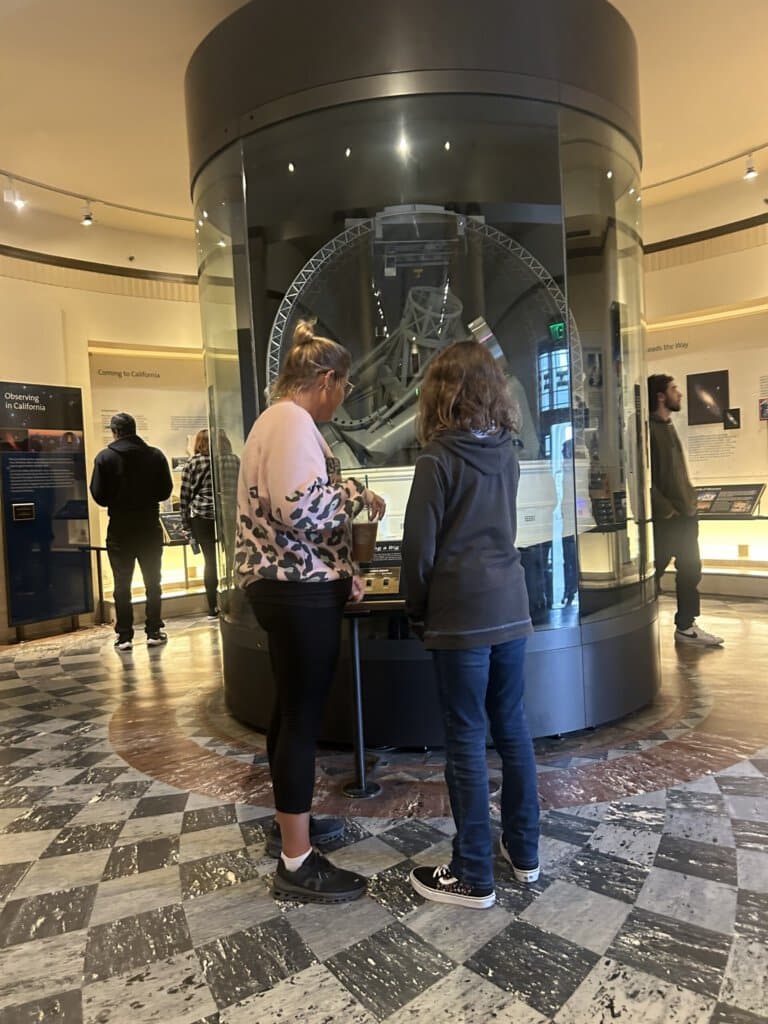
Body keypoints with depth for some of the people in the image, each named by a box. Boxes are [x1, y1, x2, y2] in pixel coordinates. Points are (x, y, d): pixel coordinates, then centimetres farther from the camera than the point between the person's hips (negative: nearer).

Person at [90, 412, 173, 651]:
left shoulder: (105, 457, -6)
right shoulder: (155, 455, -3)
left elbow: (99, 496, -7)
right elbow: (166, 490, 0)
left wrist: (116, 502, 13)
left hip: (120, 529, -1)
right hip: (150, 527, 1)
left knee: (122, 584, 6)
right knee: (152, 582, 10)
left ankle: (124, 636, 8)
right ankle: (154, 632, 12)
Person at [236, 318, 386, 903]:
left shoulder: (280, 420, 19)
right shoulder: (294, 421, -15)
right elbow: (302, 508, -27)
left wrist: (341, 572, 13)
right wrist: (358, 495, -9)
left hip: (287, 585, 11)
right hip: (299, 590, -11)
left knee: (292, 710, 19)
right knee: (303, 716, -3)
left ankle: (289, 823, 34)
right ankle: (296, 863, 8)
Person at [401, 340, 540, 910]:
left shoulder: (439, 458, -11)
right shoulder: (506, 453, 7)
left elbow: (420, 545, -11)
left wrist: (417, 610, 4)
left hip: (461, 615, -6)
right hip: (510, 607, 6)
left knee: (467, 741, 3)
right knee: (512, 729, 16)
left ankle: (473, 877, 15)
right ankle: (524, 852, 30)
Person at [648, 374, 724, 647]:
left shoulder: (668, 427, 15)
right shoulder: (648, 430, -14)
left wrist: (689, 502, 14)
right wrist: (666, 509, -18)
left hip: (685, 514, 9)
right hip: (665, 518, -9)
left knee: (690, 570, 13)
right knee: (653, 573, 0)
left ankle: (686, 626, 24)